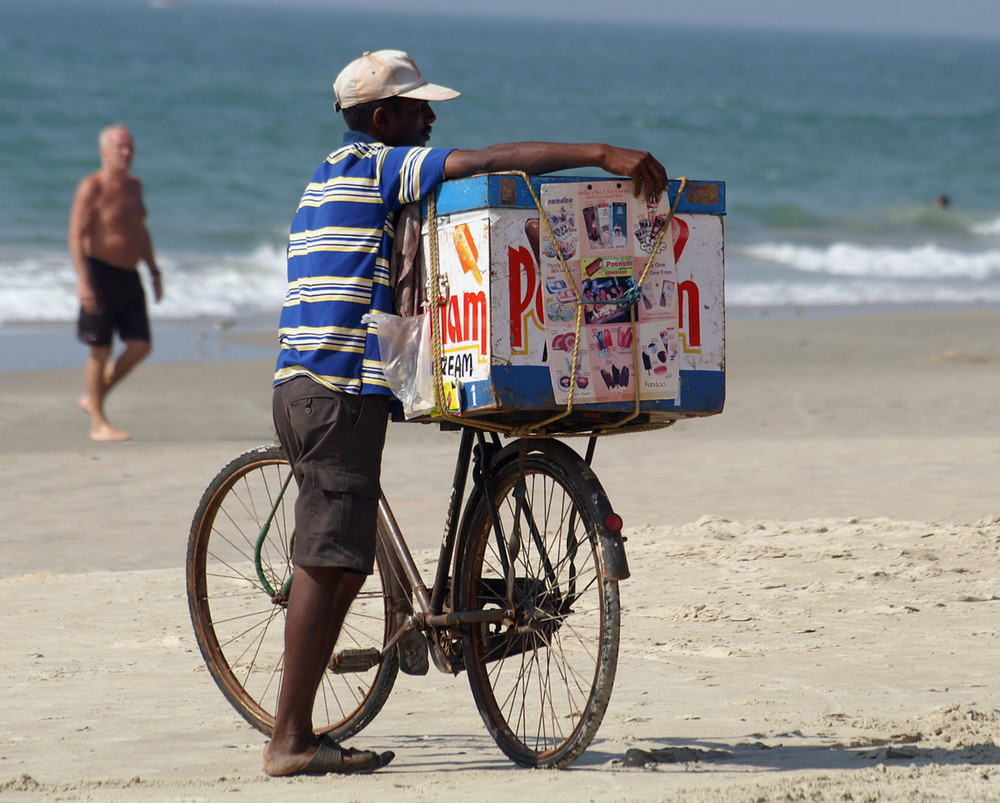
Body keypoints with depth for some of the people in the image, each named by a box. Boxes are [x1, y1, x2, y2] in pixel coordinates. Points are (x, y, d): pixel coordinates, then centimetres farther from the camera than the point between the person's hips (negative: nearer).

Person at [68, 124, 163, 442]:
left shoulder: (133, 186, 12)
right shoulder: (91, 188, -11)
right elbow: (76, 235, -15)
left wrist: (154, 271, 21)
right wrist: (83, 280, -24)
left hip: (129, 277, 7)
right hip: (100, 274, -7)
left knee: (140, 346, 1)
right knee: (101, 351, -3)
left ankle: (94, 399, 19)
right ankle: (98, 424, 6)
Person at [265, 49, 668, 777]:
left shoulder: (336, 177, 22)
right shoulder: (377, 168, -8)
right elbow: (490, 162, -18)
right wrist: (602, 155, -23)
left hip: (307, 383, 10)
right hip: (340, 390, -10)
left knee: (337, 563, 12)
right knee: (330, 564, -9)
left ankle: (298, 734, 13)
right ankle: (290, 741, -9)